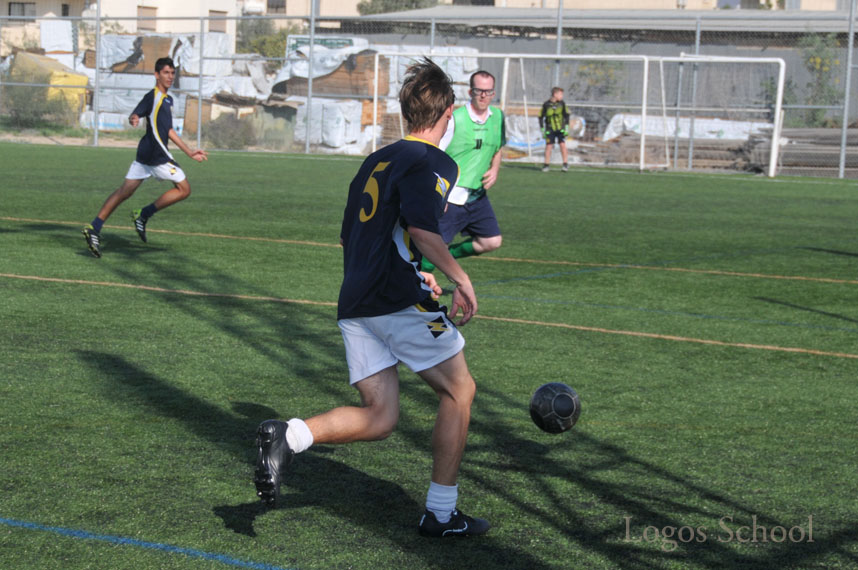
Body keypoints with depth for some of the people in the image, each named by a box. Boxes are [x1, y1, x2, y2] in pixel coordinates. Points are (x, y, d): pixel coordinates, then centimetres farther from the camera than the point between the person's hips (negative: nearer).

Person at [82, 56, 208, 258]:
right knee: (183, 189, 0)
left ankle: (94, 228, 3)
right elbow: (136, 113, -21)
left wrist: (189, 152, 32)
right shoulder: (153, 96, -8)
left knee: (124, 192, 7)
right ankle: (144, 214, 0)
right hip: (156, 153, -9)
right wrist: (134, 119, -46)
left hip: (146, 153, 9)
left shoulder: (168, 99, 21)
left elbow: (168, 130, 29)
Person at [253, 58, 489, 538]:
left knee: (379, 419, 6)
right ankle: (442, 512, 12)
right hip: (401, 301, -7)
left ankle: (288, 436, -16)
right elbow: (422, 227, -22)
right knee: (459, 390, 10)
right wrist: (460, 279, -14)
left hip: (355, 303, 7)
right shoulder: (435, 163, -4)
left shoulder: (375, 160, 20)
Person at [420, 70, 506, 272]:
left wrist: (494, 170, 4)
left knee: (492, 241, 8)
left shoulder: (498, 117, 6)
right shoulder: (455, 119, -14)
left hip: (478, 195, 7)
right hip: (451, 198, -7)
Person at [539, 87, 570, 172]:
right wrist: (542, 129, 0)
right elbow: (541, 117, 2)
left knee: (563, 145, -6)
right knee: (548, 146, -3)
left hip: (560, 129, 1)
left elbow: (566, 115, 7)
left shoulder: (562, 103, 0)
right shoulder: (546, 105, -5)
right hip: (550, 129, -1)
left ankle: (565, 164, 1)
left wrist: (567, 127, 0)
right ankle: (546, 165, 6)